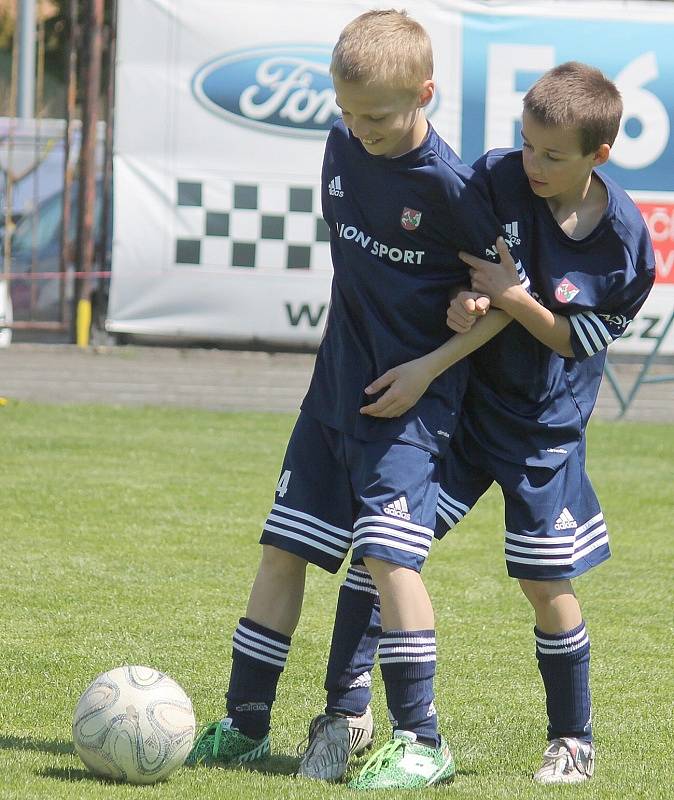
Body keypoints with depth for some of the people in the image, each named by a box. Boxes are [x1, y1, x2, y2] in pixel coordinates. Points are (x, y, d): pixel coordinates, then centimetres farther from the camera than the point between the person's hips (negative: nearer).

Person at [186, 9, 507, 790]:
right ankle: (244, 724, 19)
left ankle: (421, 741, -8)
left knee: (387, 551, -17)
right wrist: (354, 323, 10)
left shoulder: (451, 187, -18)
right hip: (337, 382, 7)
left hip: (411, 395, -7)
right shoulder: (342, 147, 1)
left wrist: (457, 335, -16)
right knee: (282, 547, 8)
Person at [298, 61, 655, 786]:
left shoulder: (628, 247, -15)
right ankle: (345, 712, 1)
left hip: (545, 430, -2)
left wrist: (511, 297, -24)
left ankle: (573, 740, 22)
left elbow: (574, 341, -10)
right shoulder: (496, 178, -11)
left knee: (547, 585, 1)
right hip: (457, 402, 2)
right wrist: (463, 302, -20)